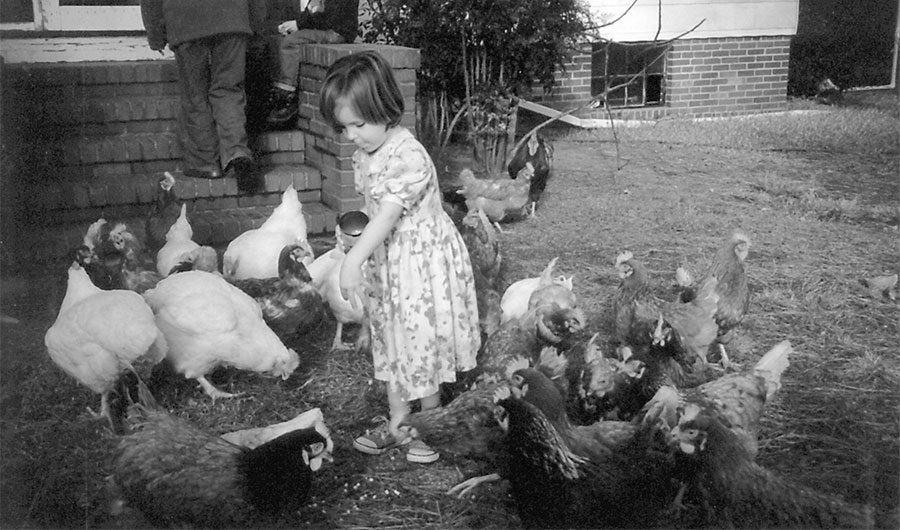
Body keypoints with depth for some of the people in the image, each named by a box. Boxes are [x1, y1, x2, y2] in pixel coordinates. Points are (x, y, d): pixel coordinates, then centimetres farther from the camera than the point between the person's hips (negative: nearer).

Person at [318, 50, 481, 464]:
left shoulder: (408, 156, -25)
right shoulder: (364, 155, 2)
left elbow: (387, 215, -33)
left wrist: (353, 260, -40)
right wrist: (360, 261, 11)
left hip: (423, 262, -8)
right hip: (384, 261, 8)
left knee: (422, 342, 4)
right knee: (390, 341, 15)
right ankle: (397, 422, 30)